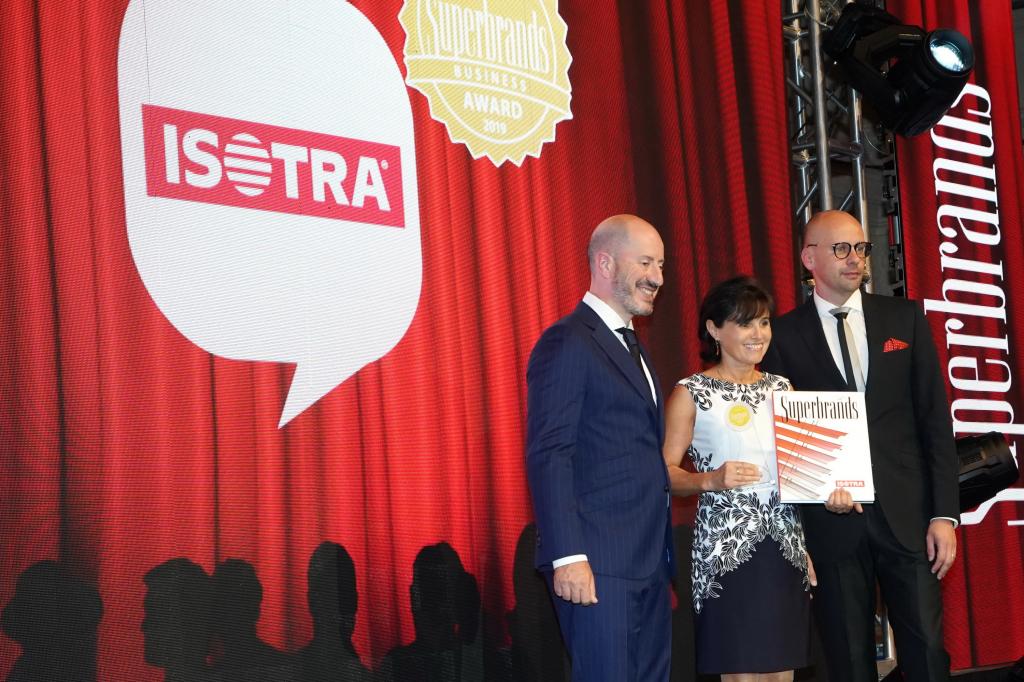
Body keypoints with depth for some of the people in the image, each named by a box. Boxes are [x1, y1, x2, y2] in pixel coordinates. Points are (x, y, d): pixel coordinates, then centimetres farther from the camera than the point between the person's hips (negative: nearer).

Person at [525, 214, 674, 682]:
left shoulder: (630, 346, 20)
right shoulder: (567, 343, -9)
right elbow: (548, 455, -16)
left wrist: (663, 555, 16)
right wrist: (568, 556, -22)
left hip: (648, 562, 9)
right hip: (599, 564, -9)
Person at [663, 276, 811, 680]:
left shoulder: (780, 387, 14)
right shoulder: (692, 393, -2)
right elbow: (665, 471, -5)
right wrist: (710, 480, -22)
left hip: (784, 543, 5)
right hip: (726, 544, -5)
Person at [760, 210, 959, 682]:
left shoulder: (905, 319, 8)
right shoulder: (784, 336, 3)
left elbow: (934, 421, 5)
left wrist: (944, 514, -2)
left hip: (907, 514, 1)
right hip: (833, 518, -1)